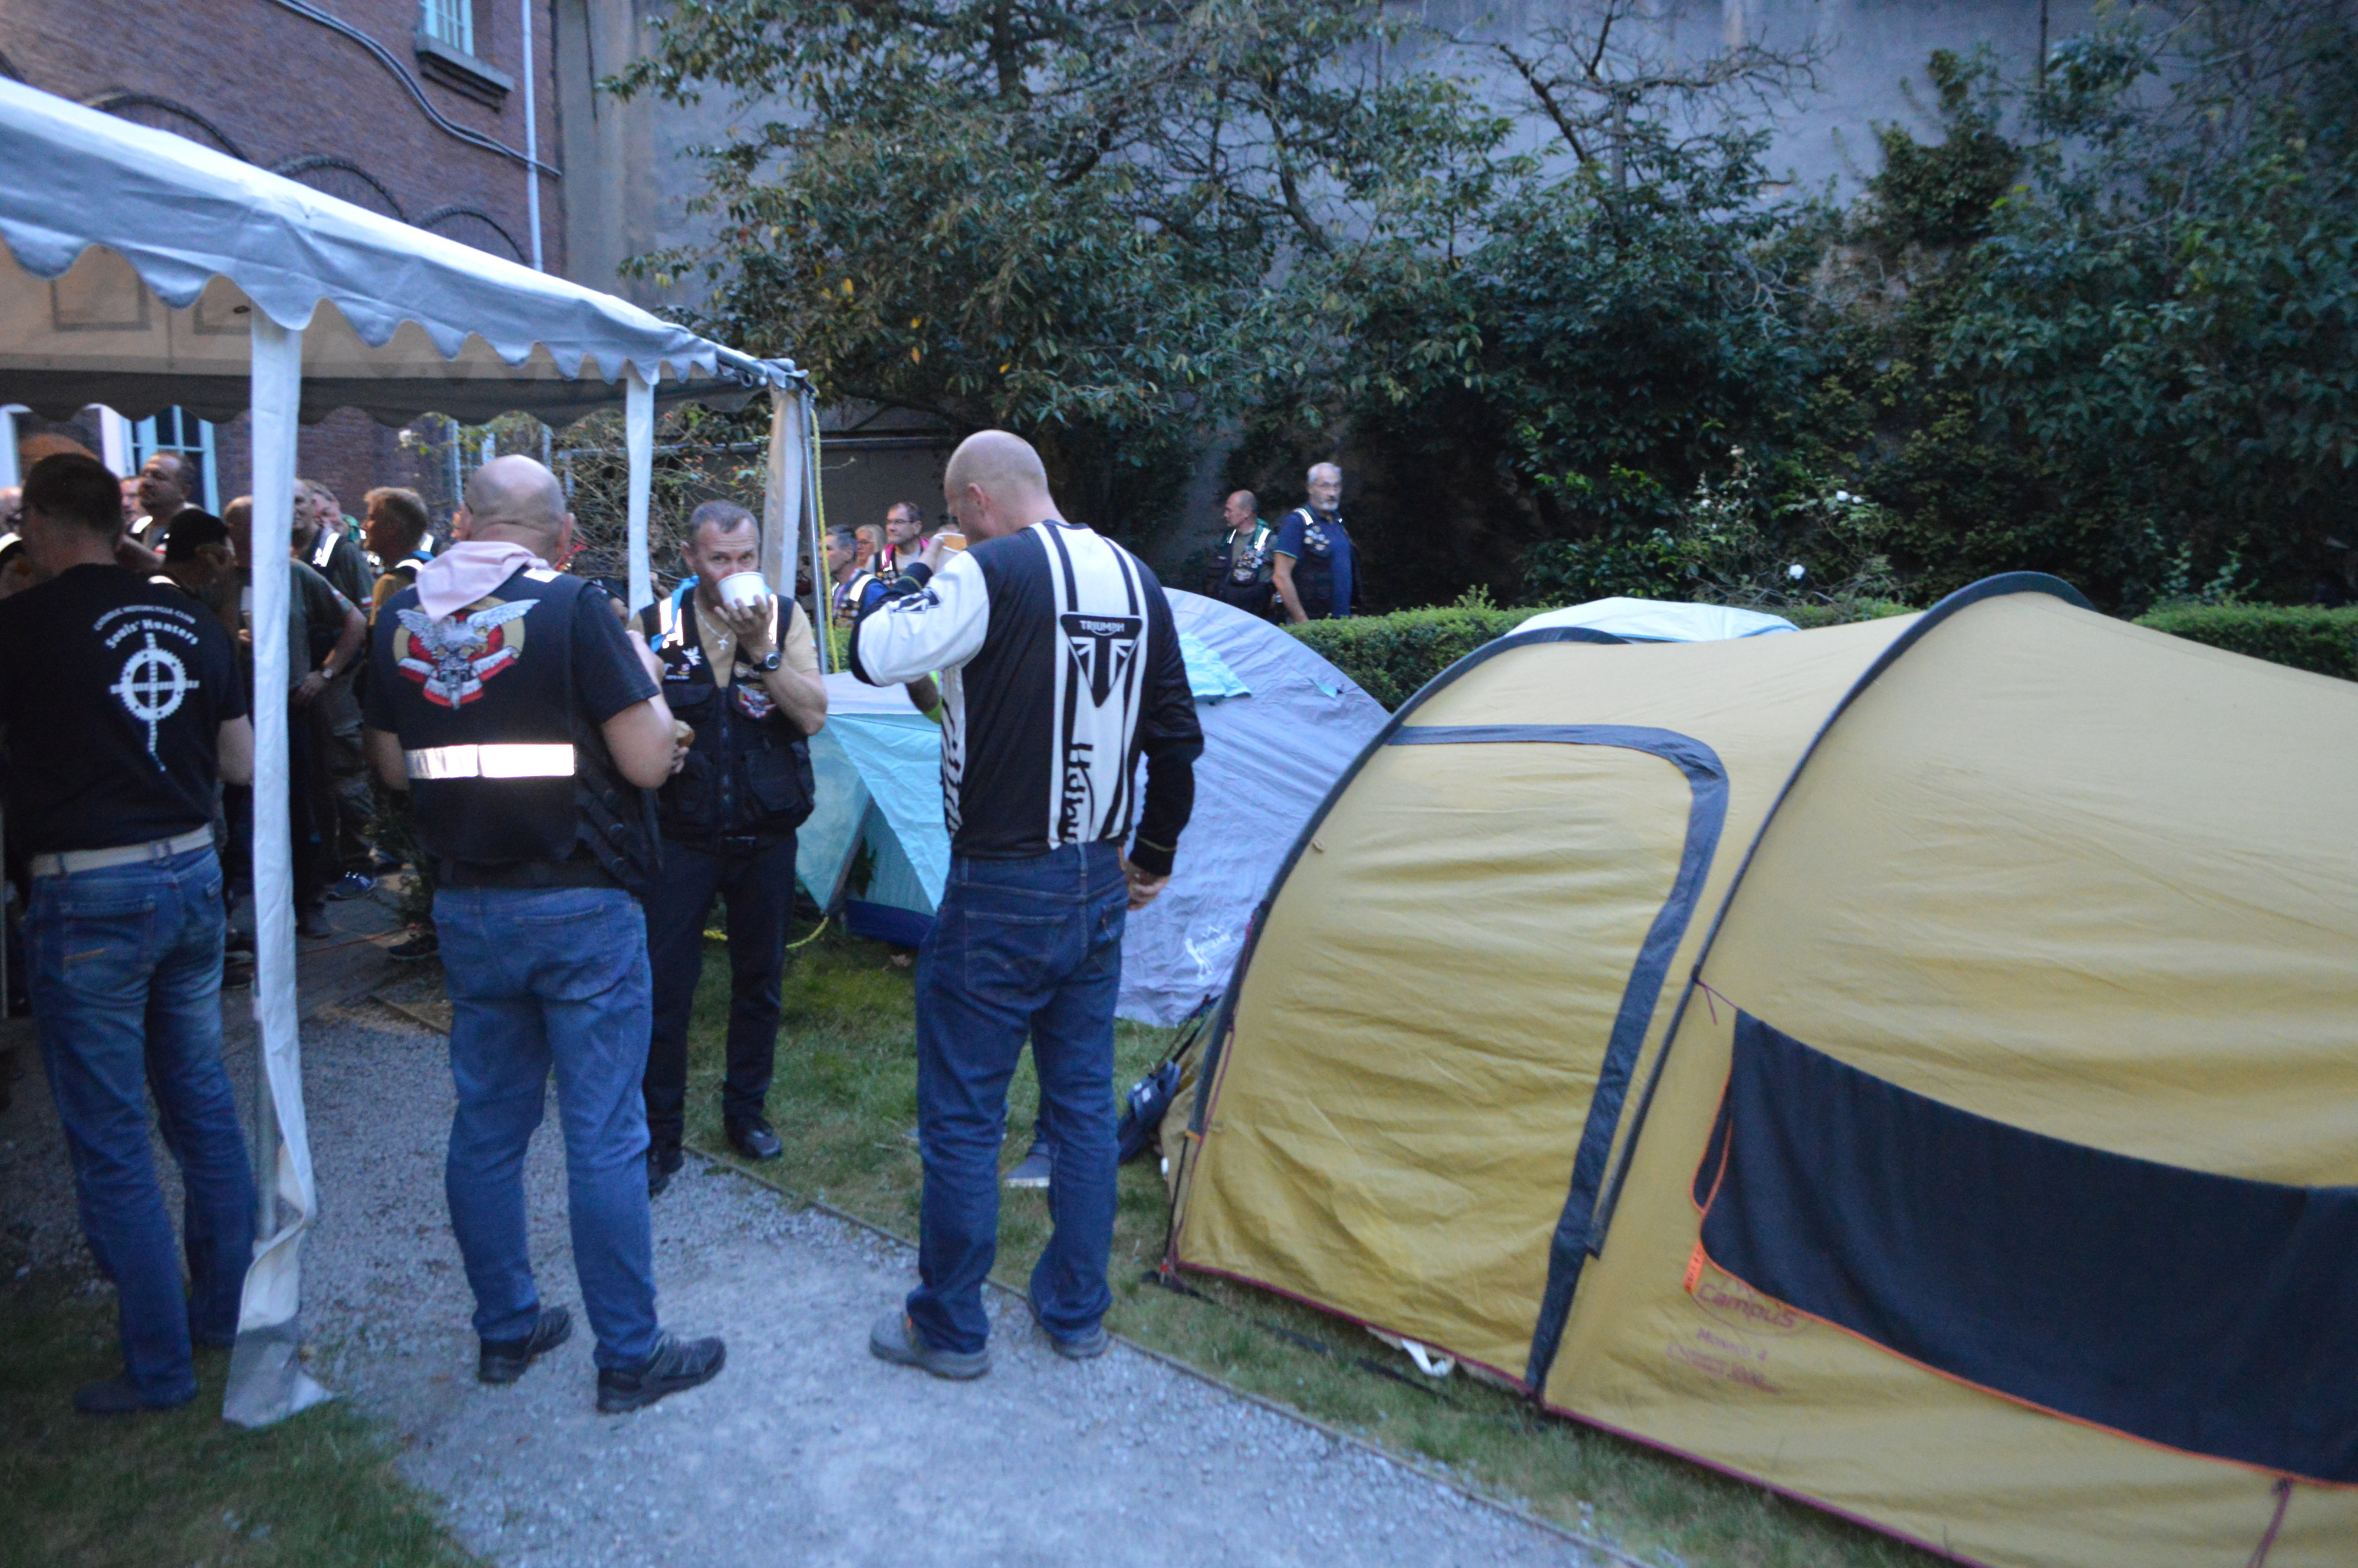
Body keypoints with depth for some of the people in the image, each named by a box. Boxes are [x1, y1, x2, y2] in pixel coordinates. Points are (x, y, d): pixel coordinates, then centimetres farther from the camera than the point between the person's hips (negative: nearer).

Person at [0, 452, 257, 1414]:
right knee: (203, 1102, 17)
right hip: (191, 875, 6)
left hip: (87, 897, -5)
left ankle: (160, 1367, 13)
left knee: (110, 1140, 4)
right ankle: (225, 1307, 30)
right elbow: (242, 764, 9)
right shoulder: (192, 621, 4)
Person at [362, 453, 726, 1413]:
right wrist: (644, 674, 3)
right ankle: (628, 1357, 13)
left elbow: (392, 765, 12)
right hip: (580, 909, -5)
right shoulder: (572, 608, -13)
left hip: (467, 906, 6)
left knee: (487, 1125, 16)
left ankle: (505, 1331, 30)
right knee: (603, 1136, 2)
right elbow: (649, 760, -14)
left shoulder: (403, 615, 4)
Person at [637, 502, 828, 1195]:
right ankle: (659, 1135, 15)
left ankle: (746, 1110, 31)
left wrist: (761, 647, -22)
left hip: (767, 834, 1)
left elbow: (813, 716, -14)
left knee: (759, 980, 14)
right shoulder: (655, 626, -4)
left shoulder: (786, 618, -3)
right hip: (682, 837, -1)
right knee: (664, 987, 0)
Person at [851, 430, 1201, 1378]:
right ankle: (1077, 1311, 31)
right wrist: (1154, 854, 21)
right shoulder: (1135, 580, 6)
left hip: (1000, 896, -7)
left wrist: (923, 577, 2)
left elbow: (872, 653, -17)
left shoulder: (991, 574, -15)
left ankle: (948, 1328, 23)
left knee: (961, 1116, 8)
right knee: (1084, 1102, 17)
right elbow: (1177, 737, 11)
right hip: (1099, 889, 7)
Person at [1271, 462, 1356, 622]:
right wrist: (1303, 623, -15)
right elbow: (1281, 576, -14)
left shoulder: (1338, 522, 16)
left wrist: (1350, 614, 15)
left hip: (1342, 621, 7)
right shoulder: (1296, 521, -8)